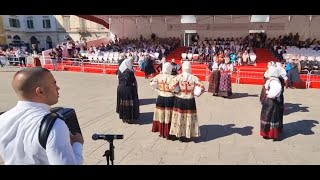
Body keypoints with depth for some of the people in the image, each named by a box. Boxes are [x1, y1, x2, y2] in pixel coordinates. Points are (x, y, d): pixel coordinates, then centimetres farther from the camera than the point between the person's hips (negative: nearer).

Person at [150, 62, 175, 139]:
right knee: (168, 116, 6)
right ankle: (168, 134, 14)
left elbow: (152, 83, -3)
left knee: (161, 115, 15)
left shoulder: (159, 76, -6)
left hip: (160, 98, 4)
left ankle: (161, 132, 27)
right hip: (170, 99, -4)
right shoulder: (172, 78, -19)